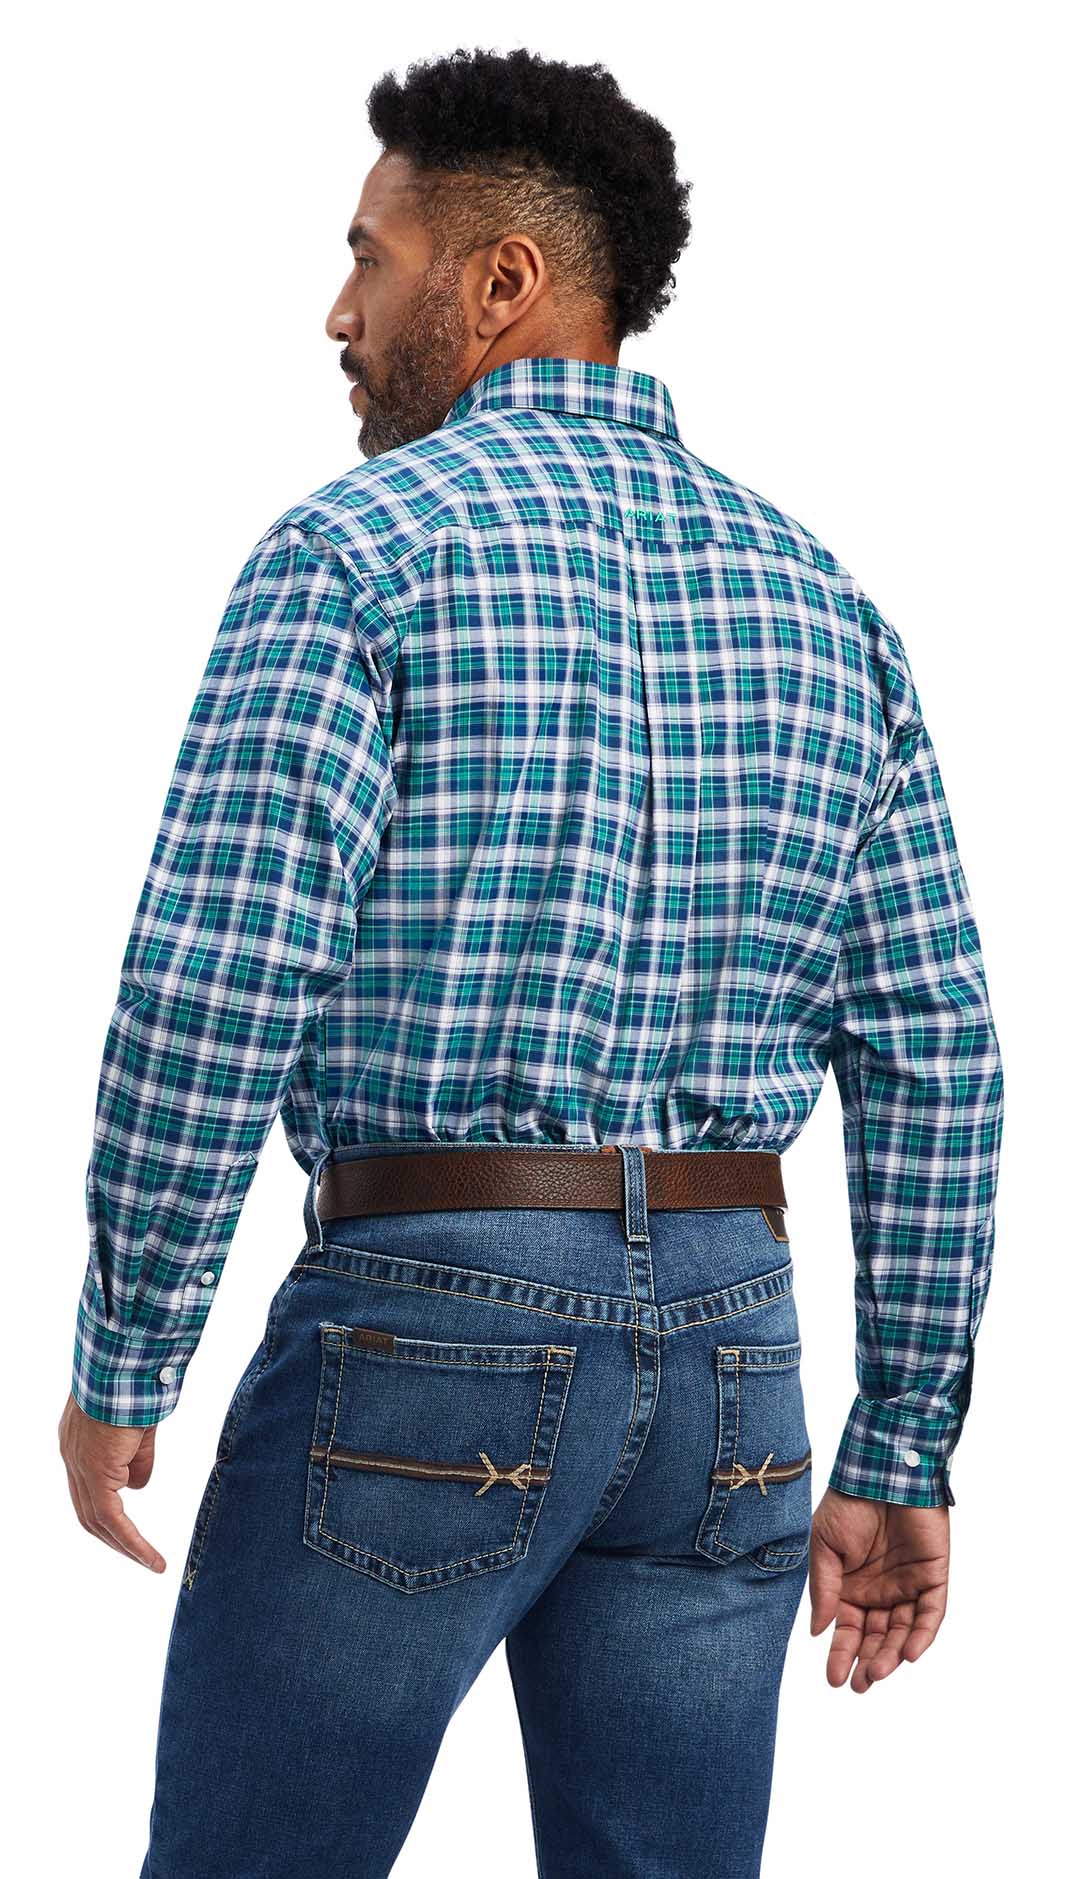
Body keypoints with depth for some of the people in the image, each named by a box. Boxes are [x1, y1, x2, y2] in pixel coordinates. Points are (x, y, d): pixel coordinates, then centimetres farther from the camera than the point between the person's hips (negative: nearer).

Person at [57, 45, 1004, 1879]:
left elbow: (211, 990, -16)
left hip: (423, 1316, -5)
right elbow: (933, 1055, 8)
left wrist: (120, 1362, -5)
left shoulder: (357, 551, -7)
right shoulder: (816, 594, 10)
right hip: (729, 1350, 5)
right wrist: (902, 1455, 12)